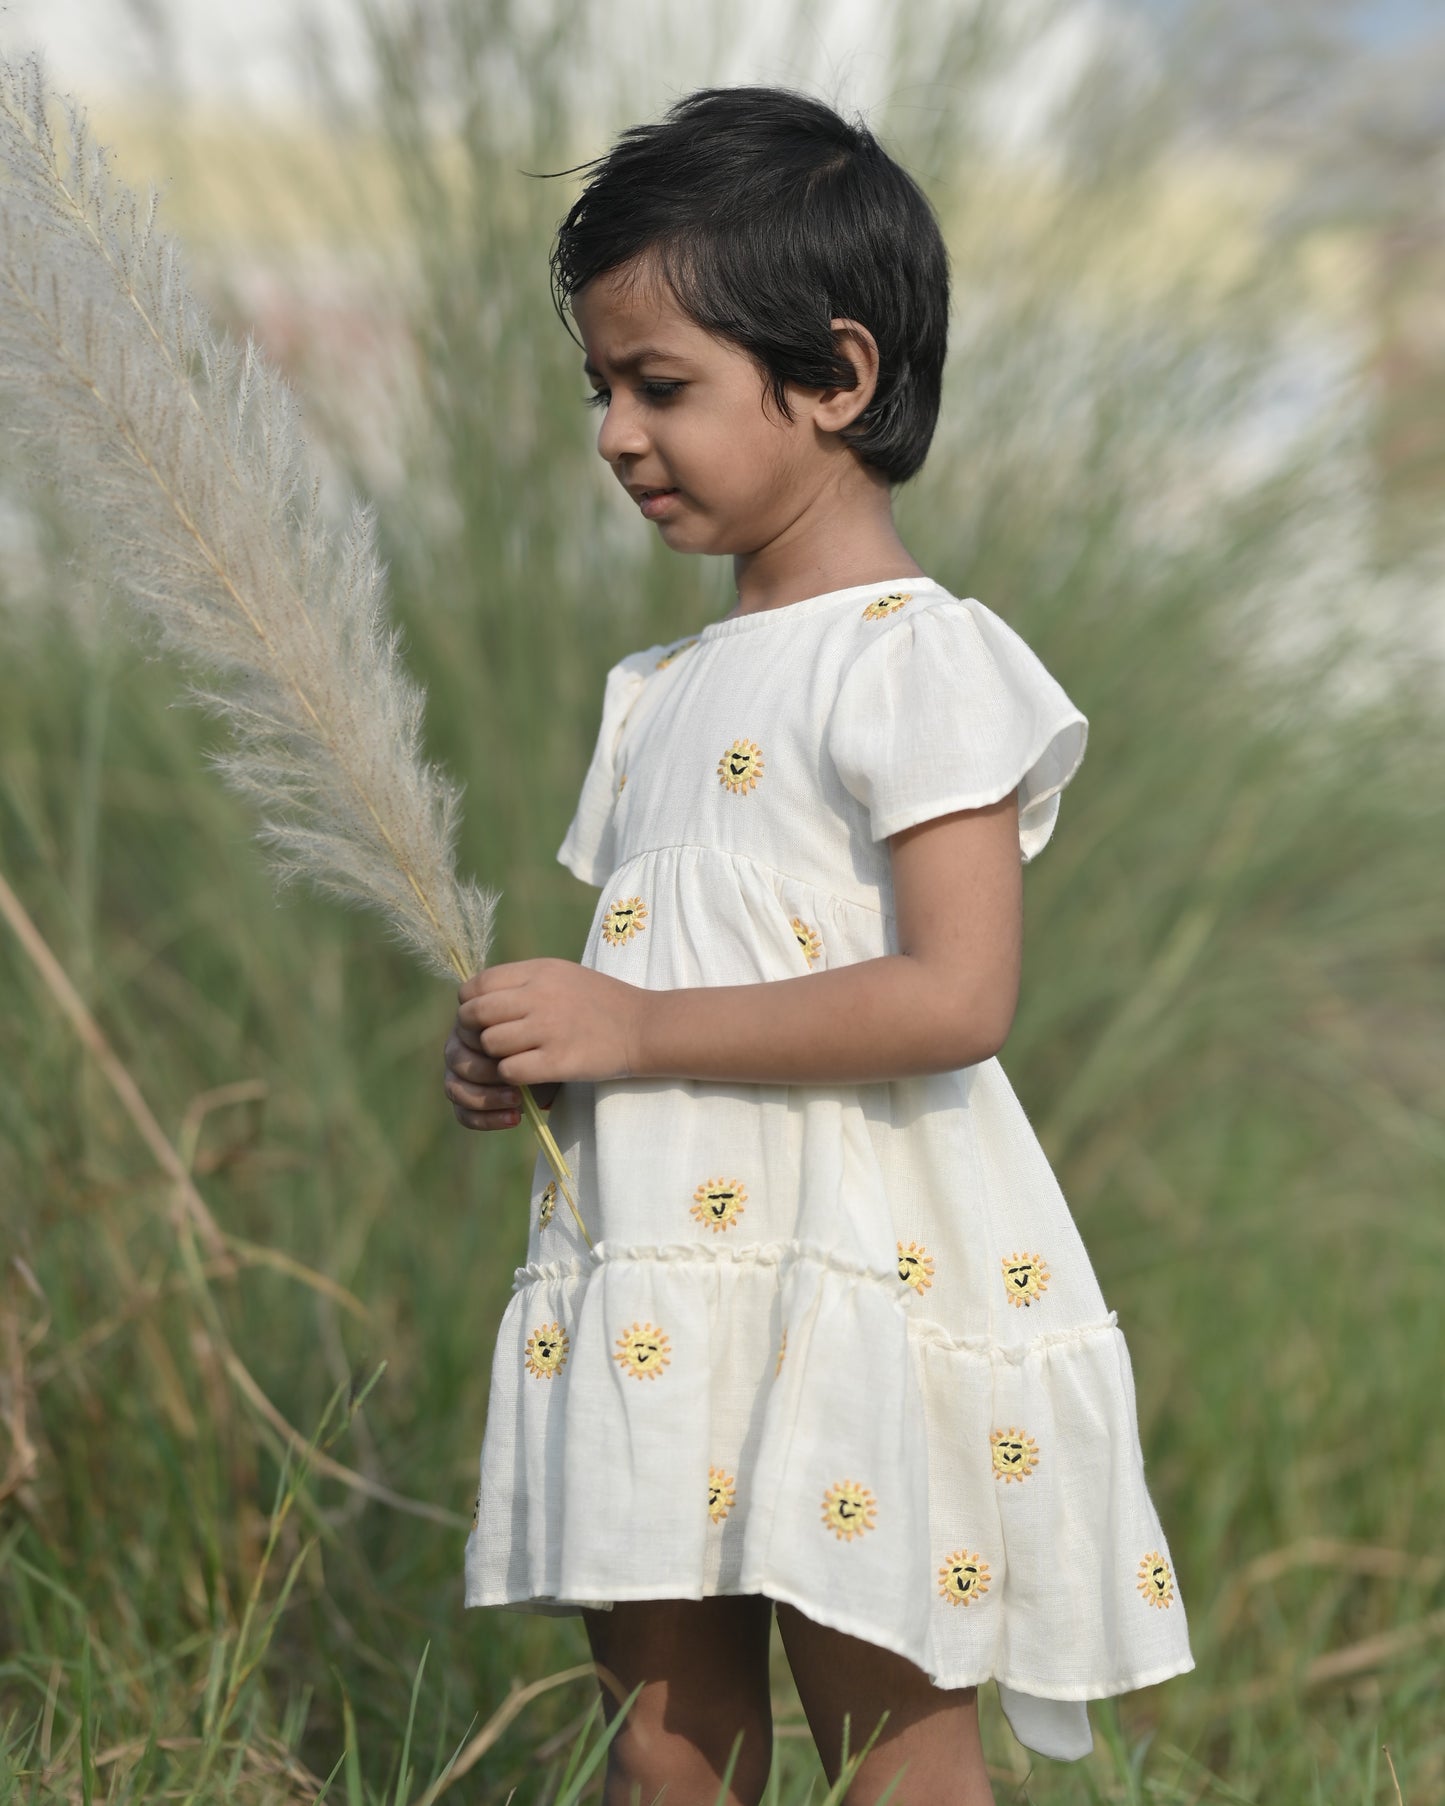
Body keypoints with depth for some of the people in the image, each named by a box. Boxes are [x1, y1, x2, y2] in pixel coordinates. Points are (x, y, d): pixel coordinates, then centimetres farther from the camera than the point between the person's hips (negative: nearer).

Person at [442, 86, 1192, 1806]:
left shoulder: (919, 656, -9)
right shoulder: (663, 688, 18)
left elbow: (955, 998, -20)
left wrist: (633, 1027, -17)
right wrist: (528, 1058, 2)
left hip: (862, 1282, -8)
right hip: (659, 1288, 8)